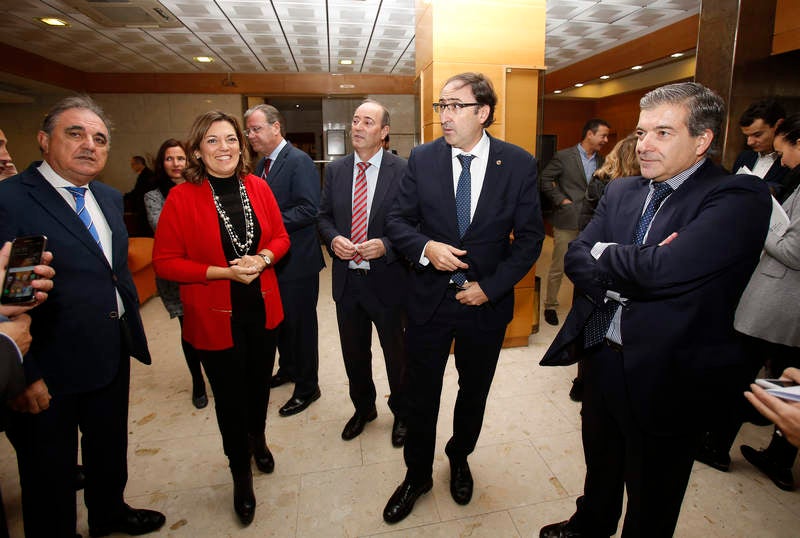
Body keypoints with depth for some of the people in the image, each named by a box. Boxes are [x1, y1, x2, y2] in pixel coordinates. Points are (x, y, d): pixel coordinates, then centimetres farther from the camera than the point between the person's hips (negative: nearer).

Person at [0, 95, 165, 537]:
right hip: (51, 371, -7)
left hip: (113, 356, 7)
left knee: (110, 450, 27)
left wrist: (130, 328, 11)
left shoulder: (109, 198, 6)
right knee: (51, 473, 17)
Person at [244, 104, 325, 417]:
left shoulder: (299, 161, -14)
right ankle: (288, 369, 42)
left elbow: (310, 209, -23)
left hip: (297, 260, -8)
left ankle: (307, 387, 20)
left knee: (300, 323, 3)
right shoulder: (262, 164, 13)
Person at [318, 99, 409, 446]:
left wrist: (385, 245, -24)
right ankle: (363, 408, 46)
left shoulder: (403, 171, -9)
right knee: (354, 354, 20)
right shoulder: (335, 170, 5)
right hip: (346, 280, 4)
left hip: (387, 281, -4)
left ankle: (402, 413, 41)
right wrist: (333, 239, -11)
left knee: (396, 354, 15)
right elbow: (324, 216, 9)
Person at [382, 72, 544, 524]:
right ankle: (417, 474, 38)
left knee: (474, 392, 20)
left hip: (487, 301, 0)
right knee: (422, 395, 12)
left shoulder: (519, 164, -6)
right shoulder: (423, 158, -3)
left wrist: (491, 286, -11)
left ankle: (459, 459, 49)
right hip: (429, 299, 0)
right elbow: (398, 220, 0)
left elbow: (530, 237, -4)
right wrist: (426, 247, -20)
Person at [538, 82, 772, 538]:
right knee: (601, 464, 30)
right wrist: (632, 271, -21)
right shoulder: (620, 191, 4)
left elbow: (664, 269, -31)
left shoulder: (740, 198, -16)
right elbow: (575, 258, -4)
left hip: (666, 376, -5)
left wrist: (603, 252, -13)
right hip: (602, 358, 6)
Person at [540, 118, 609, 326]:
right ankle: (550, 306, 19)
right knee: (558, 268, 3)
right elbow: (545, 180, -5)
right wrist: (561, 200, -10)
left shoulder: (601, 161, 10)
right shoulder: (564, 157, -5)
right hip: (567, 221, -5)